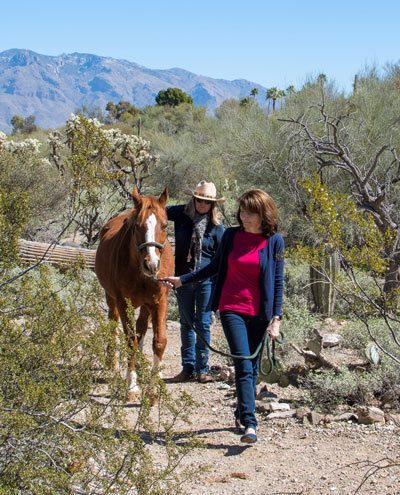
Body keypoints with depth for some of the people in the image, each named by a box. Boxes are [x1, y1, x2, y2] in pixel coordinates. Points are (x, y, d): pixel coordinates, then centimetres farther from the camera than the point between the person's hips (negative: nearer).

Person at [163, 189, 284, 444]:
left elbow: (278, 281, 1)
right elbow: (215, 267, 15)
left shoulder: (274, 241, -1)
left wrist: (276, 317, -5)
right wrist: (182, 280, 12)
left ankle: (242, 413, 31)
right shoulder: (231, 235, 2)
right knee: (244, 366, -12)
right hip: (232, 308, 0)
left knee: (253, 368, 11)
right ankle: (249, 423, -17)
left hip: (259, 313, 1)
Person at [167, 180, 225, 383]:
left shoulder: (216, 227, -5)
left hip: (206, 280, -2)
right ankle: (188, 367, 19)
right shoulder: (180, 214, -1)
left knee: (203, 324, 1)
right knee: (186, 323, 11)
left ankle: (202, 369, 10)